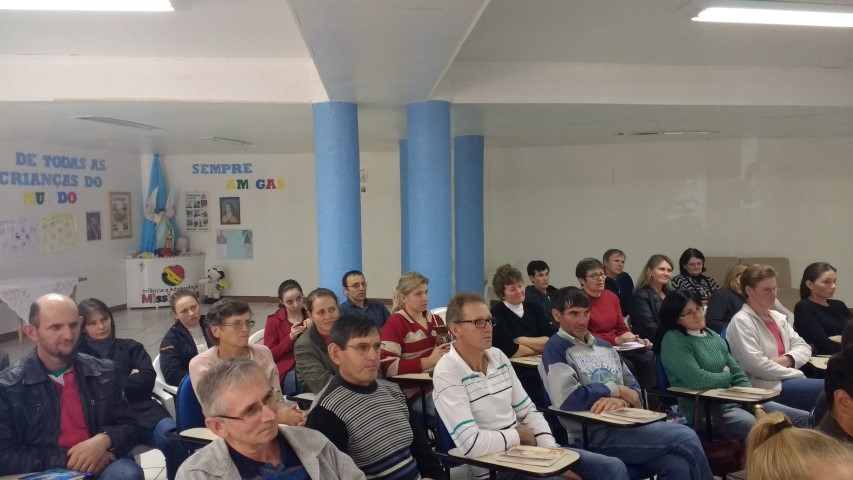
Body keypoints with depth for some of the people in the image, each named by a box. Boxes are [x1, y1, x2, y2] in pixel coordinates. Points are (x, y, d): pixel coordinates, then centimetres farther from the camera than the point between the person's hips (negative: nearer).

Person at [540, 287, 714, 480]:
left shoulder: (604, 346, 19)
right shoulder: (555, 350, -5)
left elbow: (634, 388, 15)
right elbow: (569, 400, -18)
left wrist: (621, 401, -10)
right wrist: (617, 389, -7)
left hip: (625, 424, 7)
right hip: (595, 435, -6)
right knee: (686, 438, -16)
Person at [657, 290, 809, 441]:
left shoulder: (713, 335, 13)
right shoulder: (673, 340, -10)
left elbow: (738, 374, 10)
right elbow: (697, 380, -21)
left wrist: (757, 407, -5)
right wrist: (727, 376, -1)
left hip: (735, 400, 8)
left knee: (805, 419, -1)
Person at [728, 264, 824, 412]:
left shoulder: (778, 317, 19)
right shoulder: (741, 321, -8)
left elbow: (803, 347, 13)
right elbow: (754, 363, -18)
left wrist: (785, 360, -9)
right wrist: (797, 374, -11)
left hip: (788, 379, 8)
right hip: (765, 387, -8)